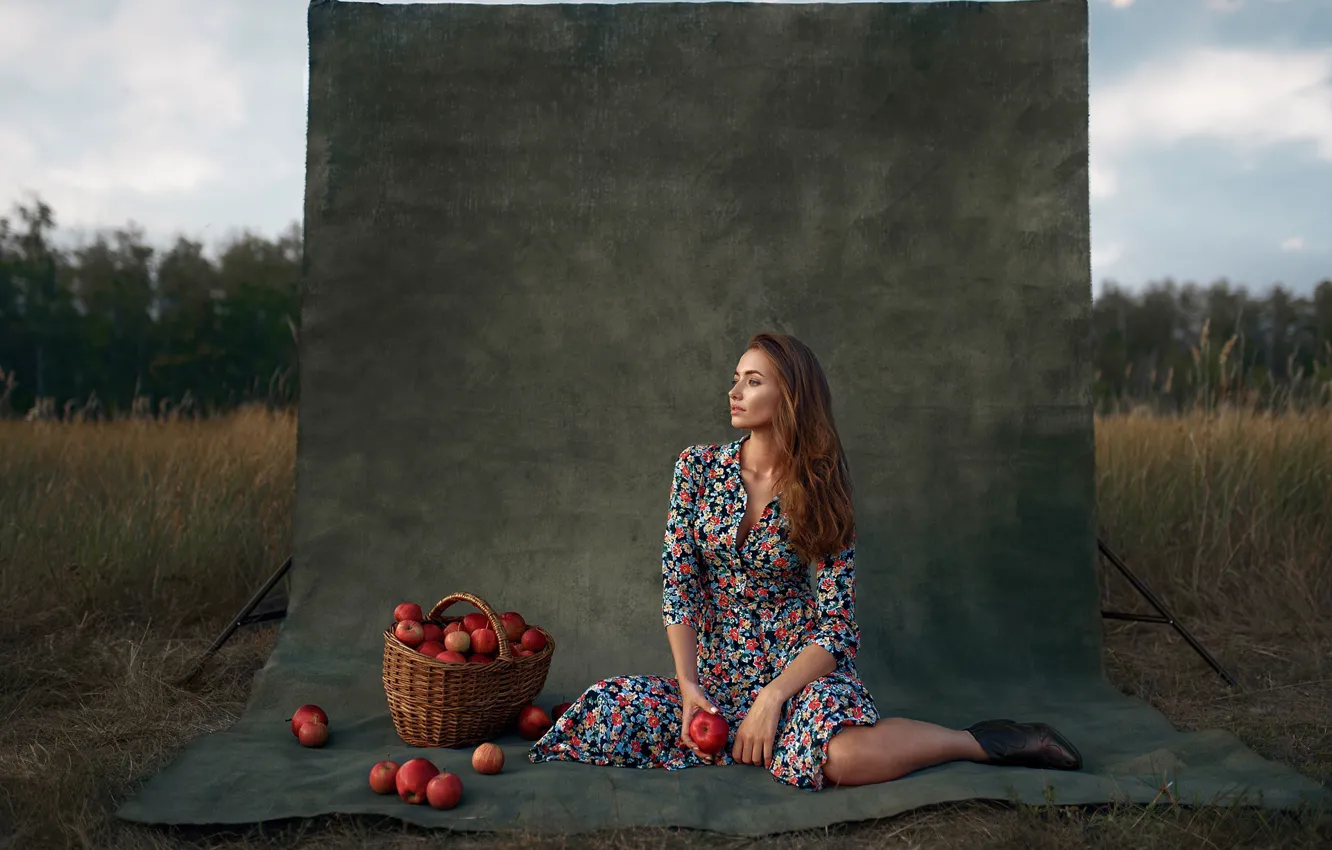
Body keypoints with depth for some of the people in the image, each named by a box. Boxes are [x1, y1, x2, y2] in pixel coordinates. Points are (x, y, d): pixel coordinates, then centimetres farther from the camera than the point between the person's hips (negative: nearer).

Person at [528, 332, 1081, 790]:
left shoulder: (822, 495, -5)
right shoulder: (698, 468, 0)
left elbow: (835, 626, -8)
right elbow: (678, 584, -2)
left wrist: (772, 697, -22)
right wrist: (688, 685, -13)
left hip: (801, 668, -4)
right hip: (717, 676, 4)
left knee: (841, 756, -37)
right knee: (598, 717, -19)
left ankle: (978, 741, -11)